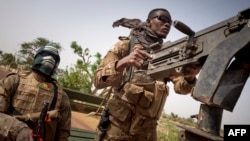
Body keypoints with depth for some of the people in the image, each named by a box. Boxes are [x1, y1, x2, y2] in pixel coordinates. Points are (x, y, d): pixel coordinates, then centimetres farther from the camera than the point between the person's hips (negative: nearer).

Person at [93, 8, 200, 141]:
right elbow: (98, 80, -15)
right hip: (117, 126, -3)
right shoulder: (127, 44, -6)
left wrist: (190, 77, -28)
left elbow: (180, 87, -6)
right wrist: (122, 63, -33)